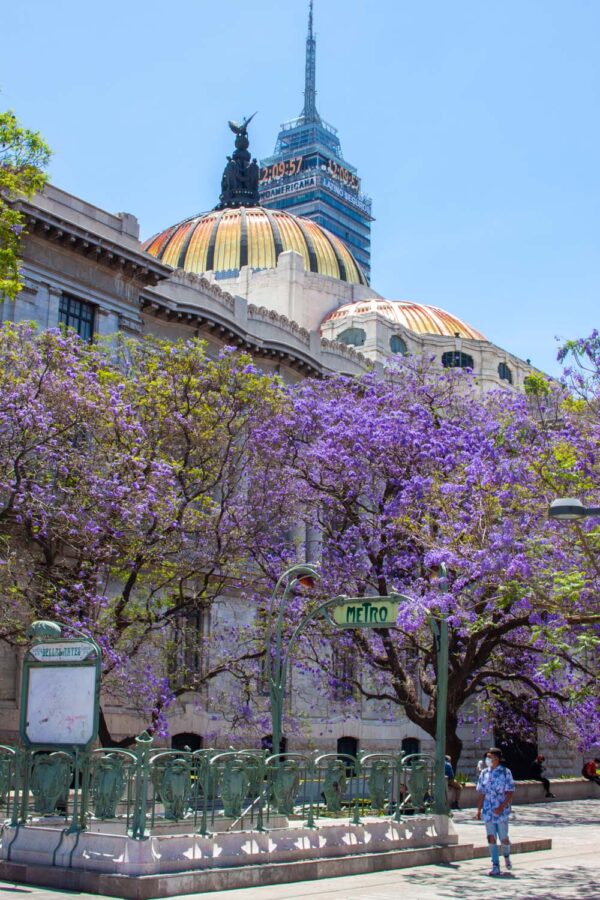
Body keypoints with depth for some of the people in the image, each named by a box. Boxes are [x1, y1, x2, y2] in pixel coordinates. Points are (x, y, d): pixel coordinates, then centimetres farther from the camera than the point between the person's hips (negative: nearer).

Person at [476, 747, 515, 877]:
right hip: (488, 811, 3)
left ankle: (506, 856, 36)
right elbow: (481, 793, 11)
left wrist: (502, 807, -19)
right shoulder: (484, 773, 6)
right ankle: (495, 866, 3)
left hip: (501, 811, -3)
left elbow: (510, 793, -8)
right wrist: (479, 810, 6)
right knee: (491, 838, -2)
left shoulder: (505, 772, -5)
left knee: (503, 838, 6)